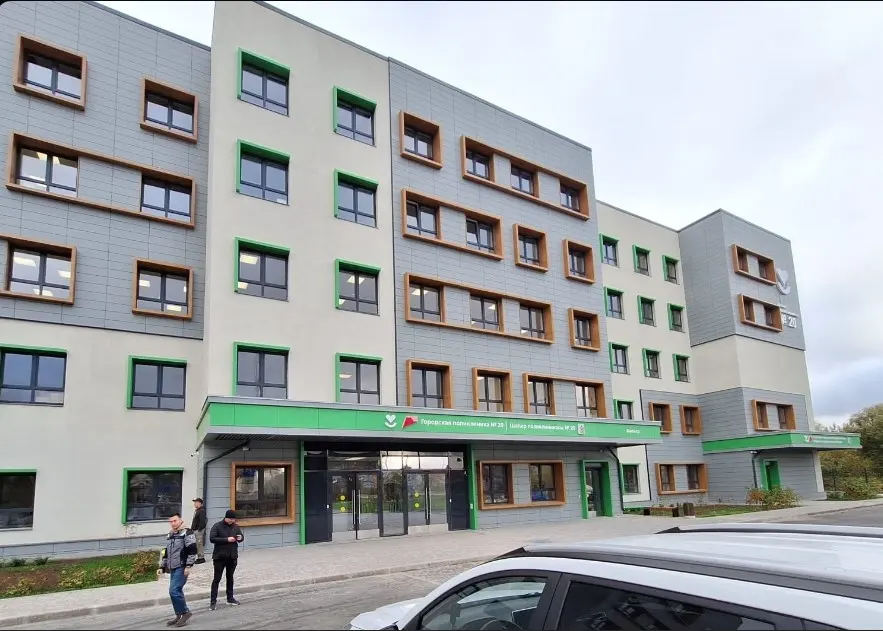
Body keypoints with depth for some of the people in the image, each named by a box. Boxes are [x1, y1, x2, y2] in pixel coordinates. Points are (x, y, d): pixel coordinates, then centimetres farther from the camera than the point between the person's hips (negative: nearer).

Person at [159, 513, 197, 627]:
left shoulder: (187, 533, -9)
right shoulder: (169, 536, 18)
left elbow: (192, 551, -15)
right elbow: (166, 553, 26)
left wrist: (188, 566, -19)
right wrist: (162, 567, 20)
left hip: (181, 568, -8)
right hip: (173, 568, 8)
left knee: (174, 591, -14)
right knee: (177, 592, 11)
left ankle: (185, 612, -1)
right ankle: (179, 616, 21)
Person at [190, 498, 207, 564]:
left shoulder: (202, 511, -14)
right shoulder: (196, 510, 18)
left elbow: (202, 521, -21)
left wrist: (200, 529, -23)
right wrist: (192, 528, 20)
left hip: (199, 530, -10)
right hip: (195, 530, 10)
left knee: (200, 544, -8)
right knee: (197, 544, 14)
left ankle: (202, 557, -4)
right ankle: (199, 557, 21)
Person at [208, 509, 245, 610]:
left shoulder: (236, 527, 5)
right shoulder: (217, 526, -10)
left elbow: (242, 536, 14)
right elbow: (212, 538, -19)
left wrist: (240, 538, -12)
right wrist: (226, 539, -25)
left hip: (232, 557, 5)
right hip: (219, 557, -5)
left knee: (230, 578, 16)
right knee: (217, 579, -1)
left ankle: (230, 598, 27)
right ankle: (213, 601, 5)